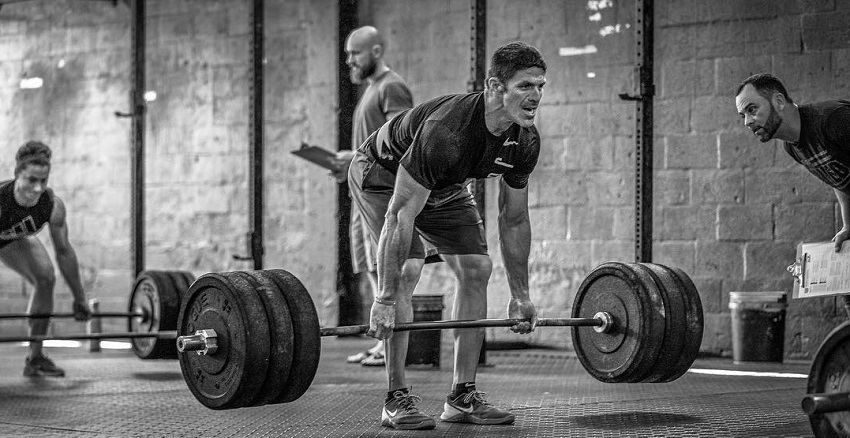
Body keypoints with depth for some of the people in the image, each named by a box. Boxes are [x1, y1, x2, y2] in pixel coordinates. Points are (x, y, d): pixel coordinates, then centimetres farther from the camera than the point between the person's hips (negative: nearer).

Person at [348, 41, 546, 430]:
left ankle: (463, 396, 1)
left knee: (476, 269, -5)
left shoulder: (524, 142, -19)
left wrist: (520, 295, -1)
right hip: (382, 176, -7)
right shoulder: (445, 132, -41)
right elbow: (401, 214, -38)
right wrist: (385, 300, -37)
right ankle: (397, 399, -16)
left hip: (444, 186, 7)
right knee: (407, 270, -23)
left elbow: (513, 219, -4)